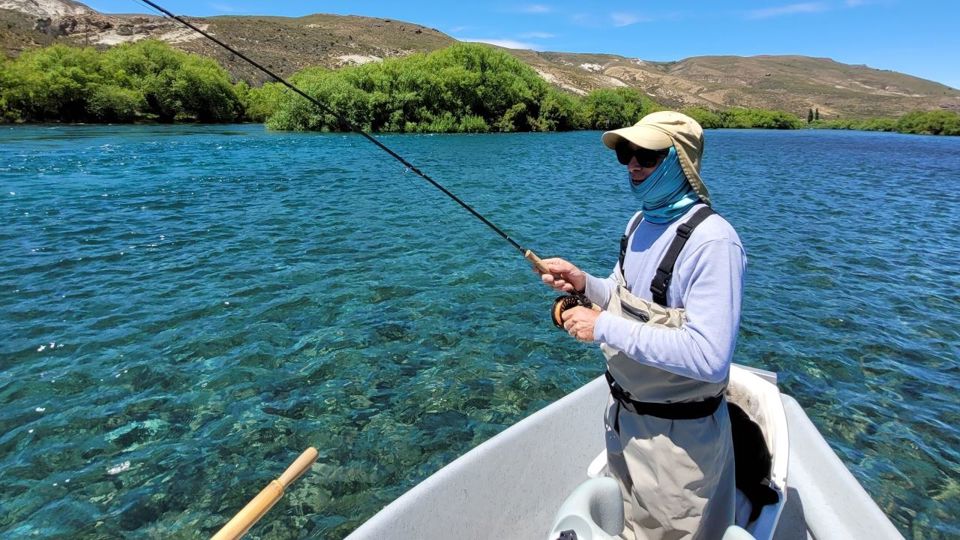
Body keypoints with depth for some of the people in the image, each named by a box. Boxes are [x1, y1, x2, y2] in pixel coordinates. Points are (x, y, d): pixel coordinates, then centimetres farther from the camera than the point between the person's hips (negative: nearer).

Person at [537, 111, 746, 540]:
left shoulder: (712, 241, -24)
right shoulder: (640, 222, 2)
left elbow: (709, 357, -32)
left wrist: (604, 327, -28)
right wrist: (584, 283, -6)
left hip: (677, 435, -7)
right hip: (623, 416, 7)